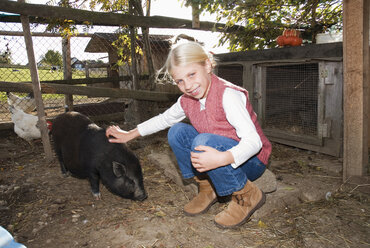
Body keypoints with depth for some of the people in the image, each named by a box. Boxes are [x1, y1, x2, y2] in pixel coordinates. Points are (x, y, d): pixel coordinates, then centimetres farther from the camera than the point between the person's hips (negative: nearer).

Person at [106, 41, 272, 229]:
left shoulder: (228, 95, -25)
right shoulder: (187, 101, -3)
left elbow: (253, 141, -32)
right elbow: (163, 119, 15)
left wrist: (223, 158, -50)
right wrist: (129, 134, 13)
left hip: (250, 161, -6)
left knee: (204, 142, -34)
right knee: (177, 132, -8)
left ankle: (247, 195, -11)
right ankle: (207, 188, 2)